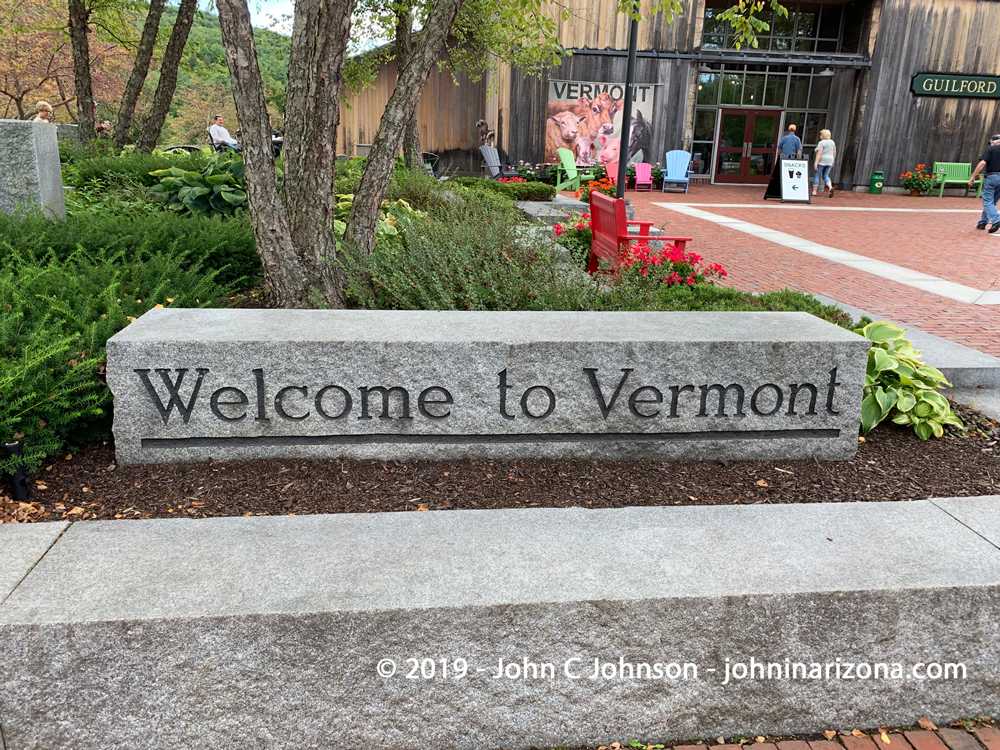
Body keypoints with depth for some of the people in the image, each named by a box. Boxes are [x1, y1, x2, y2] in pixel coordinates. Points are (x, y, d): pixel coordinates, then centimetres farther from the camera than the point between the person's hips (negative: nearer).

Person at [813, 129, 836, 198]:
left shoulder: (821, 143, -11)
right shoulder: (832, 142, 10)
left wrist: (816, 163, -20)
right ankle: (830, 187, -11)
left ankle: (814, 191, 3)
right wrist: (833, 161, 22)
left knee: (816, 176, 4)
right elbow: (834, 153, 13)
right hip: (829, 162, 7)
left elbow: (819, 154, -19)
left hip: (821, 161, -7)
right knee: (825, 176, 13)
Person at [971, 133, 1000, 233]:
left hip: (991, 177, -6)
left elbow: (982, 163, -14)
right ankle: (982, 222, 21)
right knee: (991, 201, 15)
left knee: (988, 201, -5)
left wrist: (973, 176, -11)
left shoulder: (991, 149, -3)